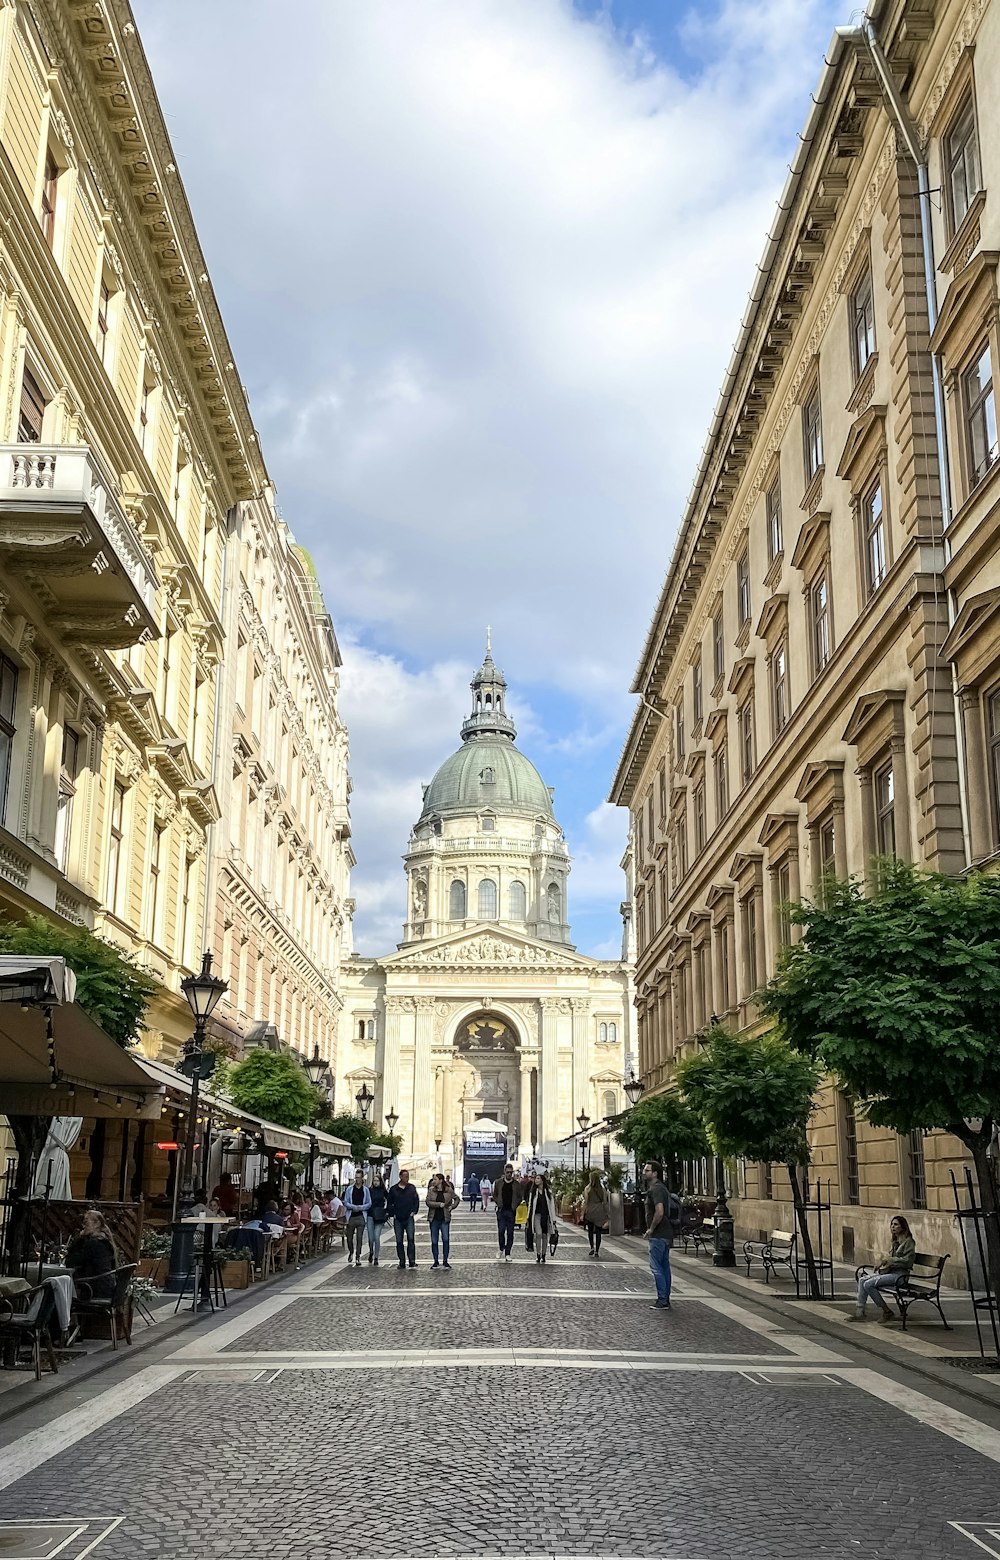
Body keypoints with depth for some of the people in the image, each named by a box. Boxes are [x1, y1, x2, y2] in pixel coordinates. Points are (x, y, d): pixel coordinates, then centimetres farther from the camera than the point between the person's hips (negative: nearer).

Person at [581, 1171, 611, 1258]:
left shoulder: (588, 1189, -6)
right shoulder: (602, 1189, 0)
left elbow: (585, 1202, -6)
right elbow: (605, 1203, 2)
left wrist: (583, 1213, 1)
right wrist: (607, 1216, 7)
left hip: (590, 1212, -1)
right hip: (599, 1213, 1)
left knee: (590, 1231, 14)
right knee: (598, 1232, 7)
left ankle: (592, 1247, -1)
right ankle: (597, 1251, 5)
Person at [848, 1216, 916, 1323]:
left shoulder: (908, 1242, -9)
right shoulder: (896, 1242, 18)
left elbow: (907, 1261, -16)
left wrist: (889, 1260, -14)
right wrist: (881, 1262, 4)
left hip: (900, 1275, -9)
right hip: (890, 1271, 9)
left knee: (868, 1284, -21)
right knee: (862, 1280, -5)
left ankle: (887, 1313, -11)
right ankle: (860, 1312, -7)